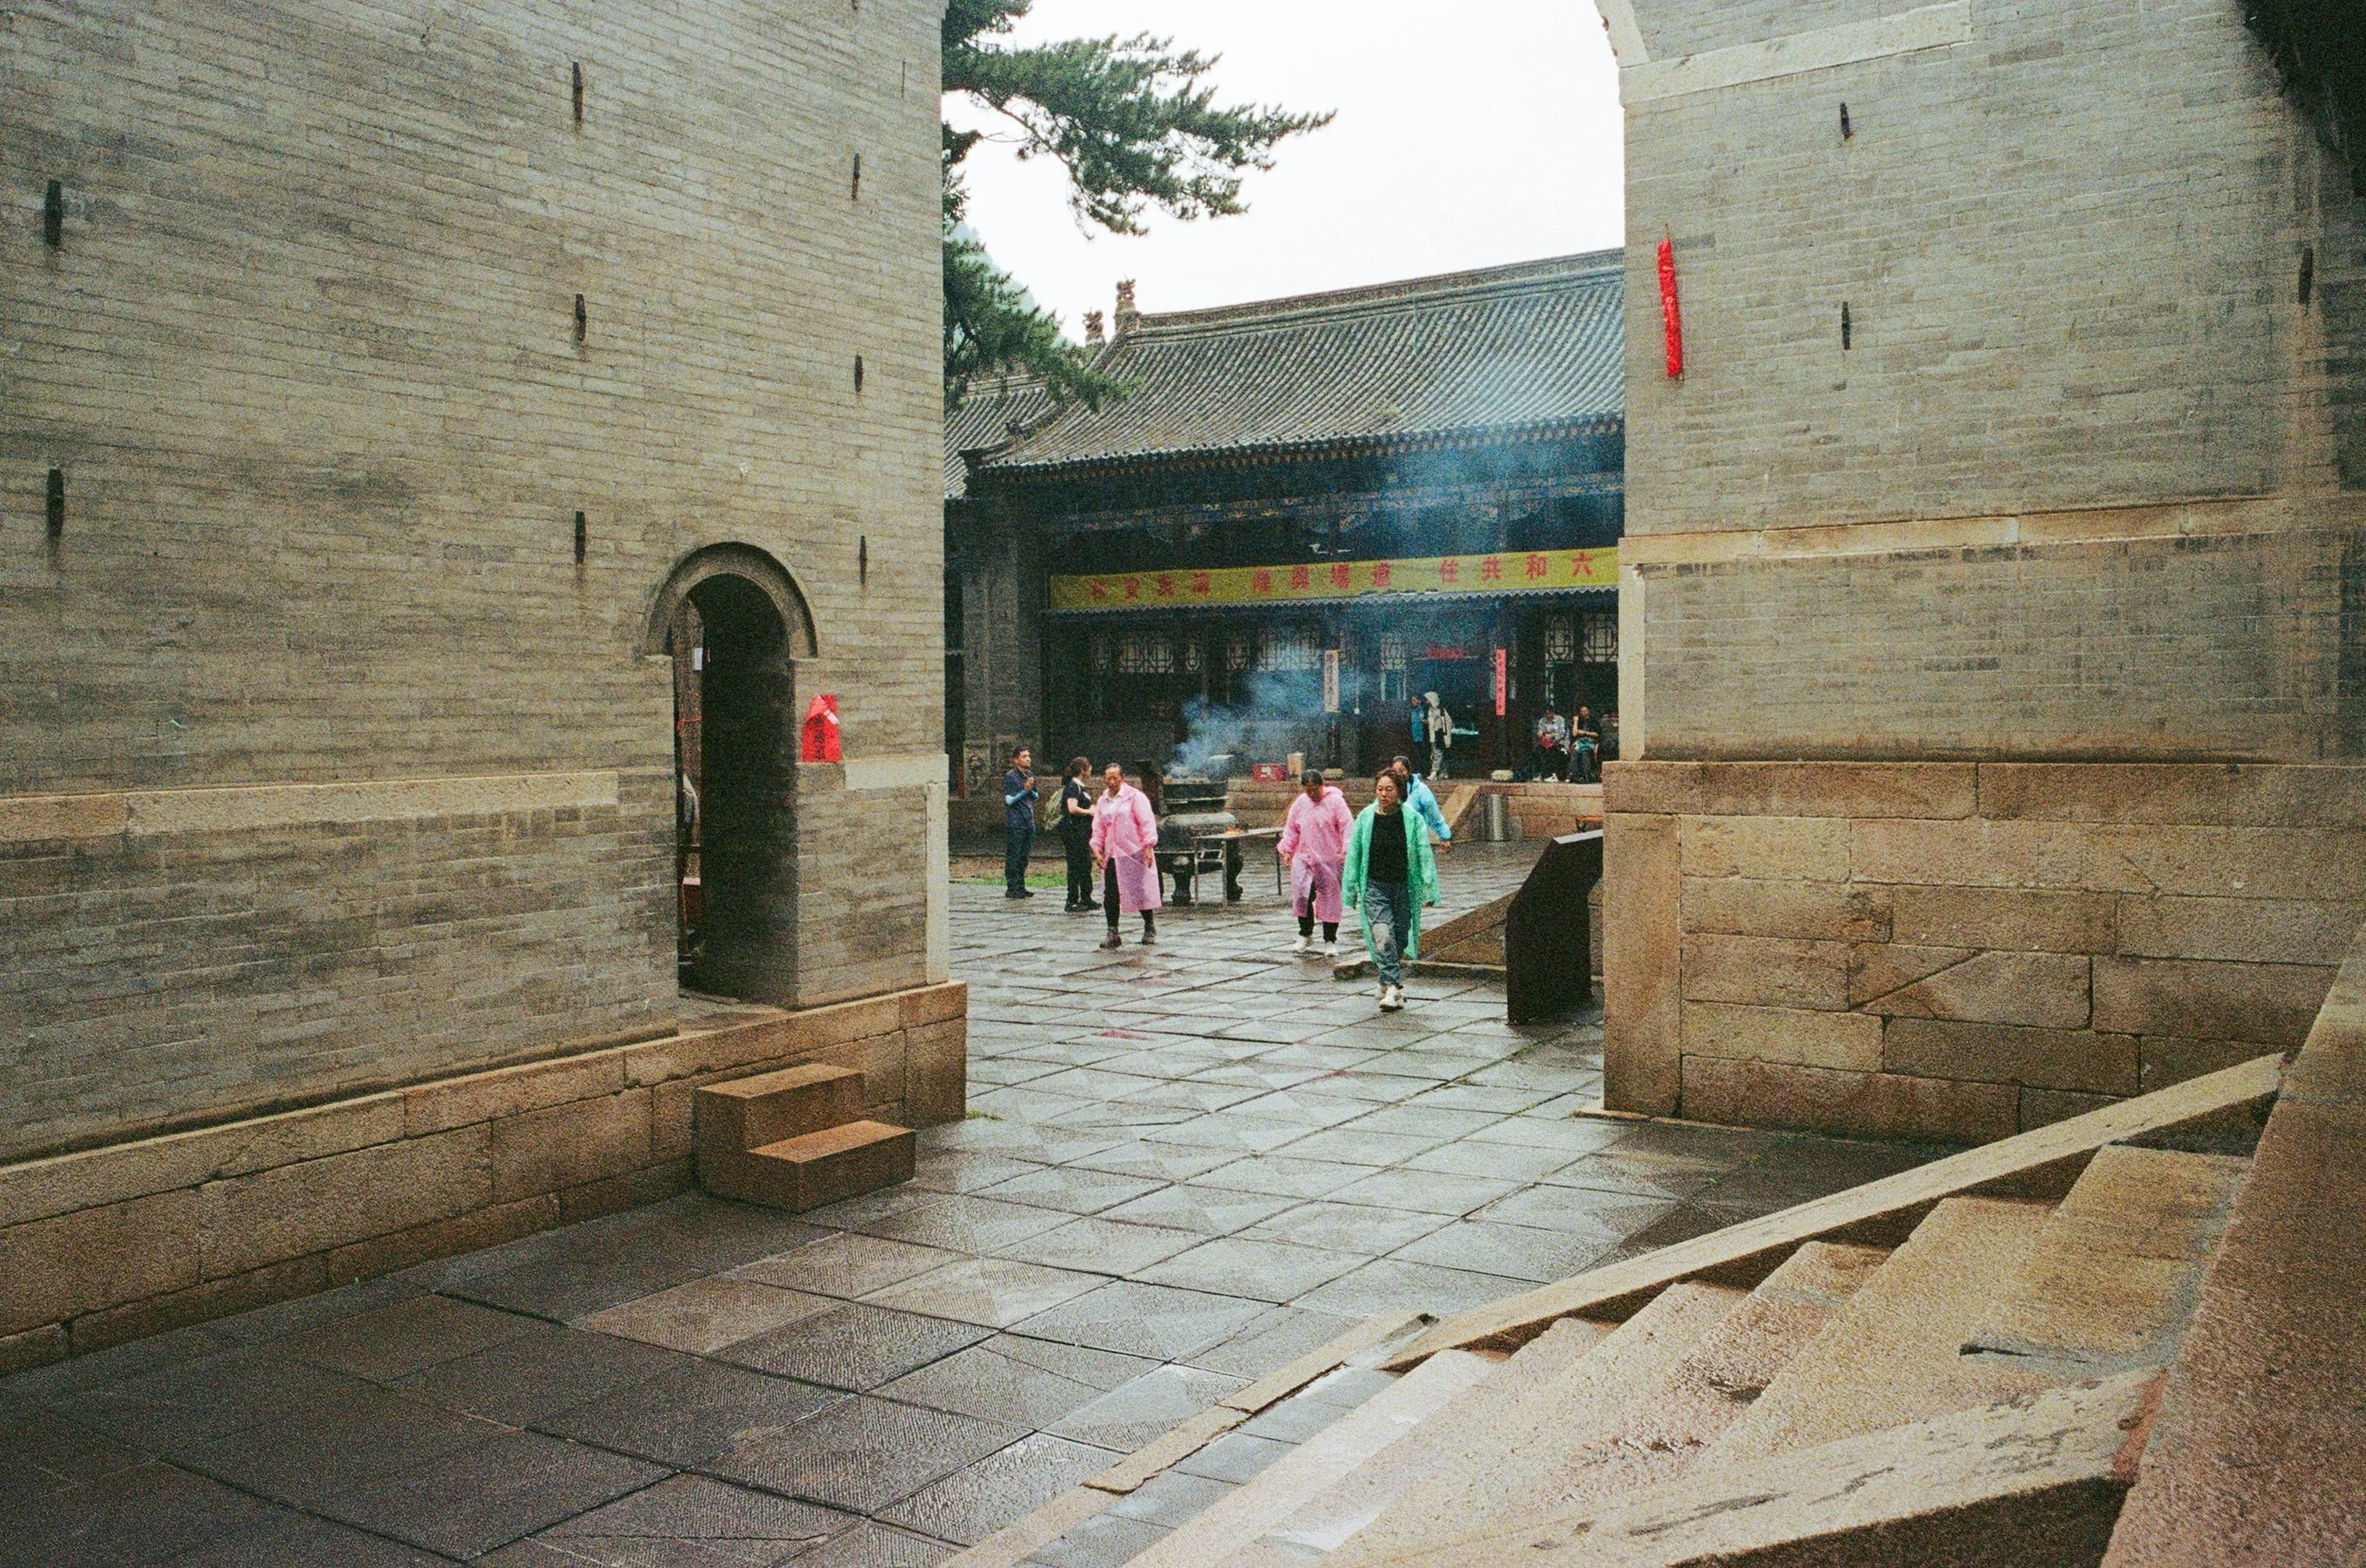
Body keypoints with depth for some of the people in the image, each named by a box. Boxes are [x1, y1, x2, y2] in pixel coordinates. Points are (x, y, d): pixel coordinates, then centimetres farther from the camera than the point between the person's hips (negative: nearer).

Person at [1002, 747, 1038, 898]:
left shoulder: (1030, 775, 12)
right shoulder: (1010, 776, -8)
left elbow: (1036, 797, 18)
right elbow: (1009, 800, -12)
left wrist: (1031, 791, -3)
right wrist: (1025, 790, -16)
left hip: (1029, 821, 7)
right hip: (1015, 822, -7)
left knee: (1024, 857, 11)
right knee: (1013, 856, -4)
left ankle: (1020, 887, 18)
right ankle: (1011, 888, 0)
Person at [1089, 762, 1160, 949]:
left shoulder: (1135, 797, -2)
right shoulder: (1102, 801, 14)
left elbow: (1147, 823, -7)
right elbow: (1098, 828, 15)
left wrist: (1148, 847, -14)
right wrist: (1097, 849, 2)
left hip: (1134, 853, -5)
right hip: (1111, 855, 5)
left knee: (1140, 891, 1)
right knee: (1110, 894, -3)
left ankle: (1150, 927, 21)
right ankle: (1113, 935, 2)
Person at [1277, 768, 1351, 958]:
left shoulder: (1335, 801, -5)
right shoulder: (1300, 803, 9)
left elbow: (1347, 827, -9)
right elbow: (1291, 829, 17)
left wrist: (1347, 852, -16)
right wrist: (1287, 851, 11)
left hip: (1329, 860, -3)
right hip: (1303, 858, 3)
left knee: (1330, 899, 2)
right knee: (1301, 896, -5)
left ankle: (1330, 941, 13)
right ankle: (1305, 935, 14)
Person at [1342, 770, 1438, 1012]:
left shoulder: (1412, 819, -4)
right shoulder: (1365, 819, -2)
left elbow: (1424, 854, -3)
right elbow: (1354, 854, 6)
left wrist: (1428, 888, -9)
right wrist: (1350, 889, 7)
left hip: (1404, 888, 1)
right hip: (1375, 887, -1)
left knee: (1400, 938, 9)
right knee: (1382, 938, -14)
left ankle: (1387, 984, 28)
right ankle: (1394, 988, -14)